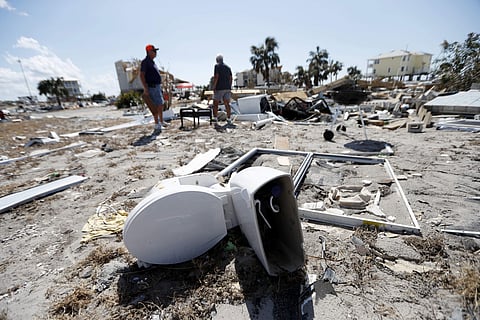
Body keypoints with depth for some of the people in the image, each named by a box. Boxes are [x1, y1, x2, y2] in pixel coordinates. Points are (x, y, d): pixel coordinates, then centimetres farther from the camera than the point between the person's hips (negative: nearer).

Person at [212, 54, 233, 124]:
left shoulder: (217, 66, -2)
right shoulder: (228, 67, 15)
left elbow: (216, 77, -12)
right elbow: (230, 78, 12)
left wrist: (214, 87, -10)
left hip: (219, 88, -5)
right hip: (227, 88, 5)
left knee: (215, 103, 5)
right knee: (227, 103, 2)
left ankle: (215, 118, 7)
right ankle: (229, 119, -2)